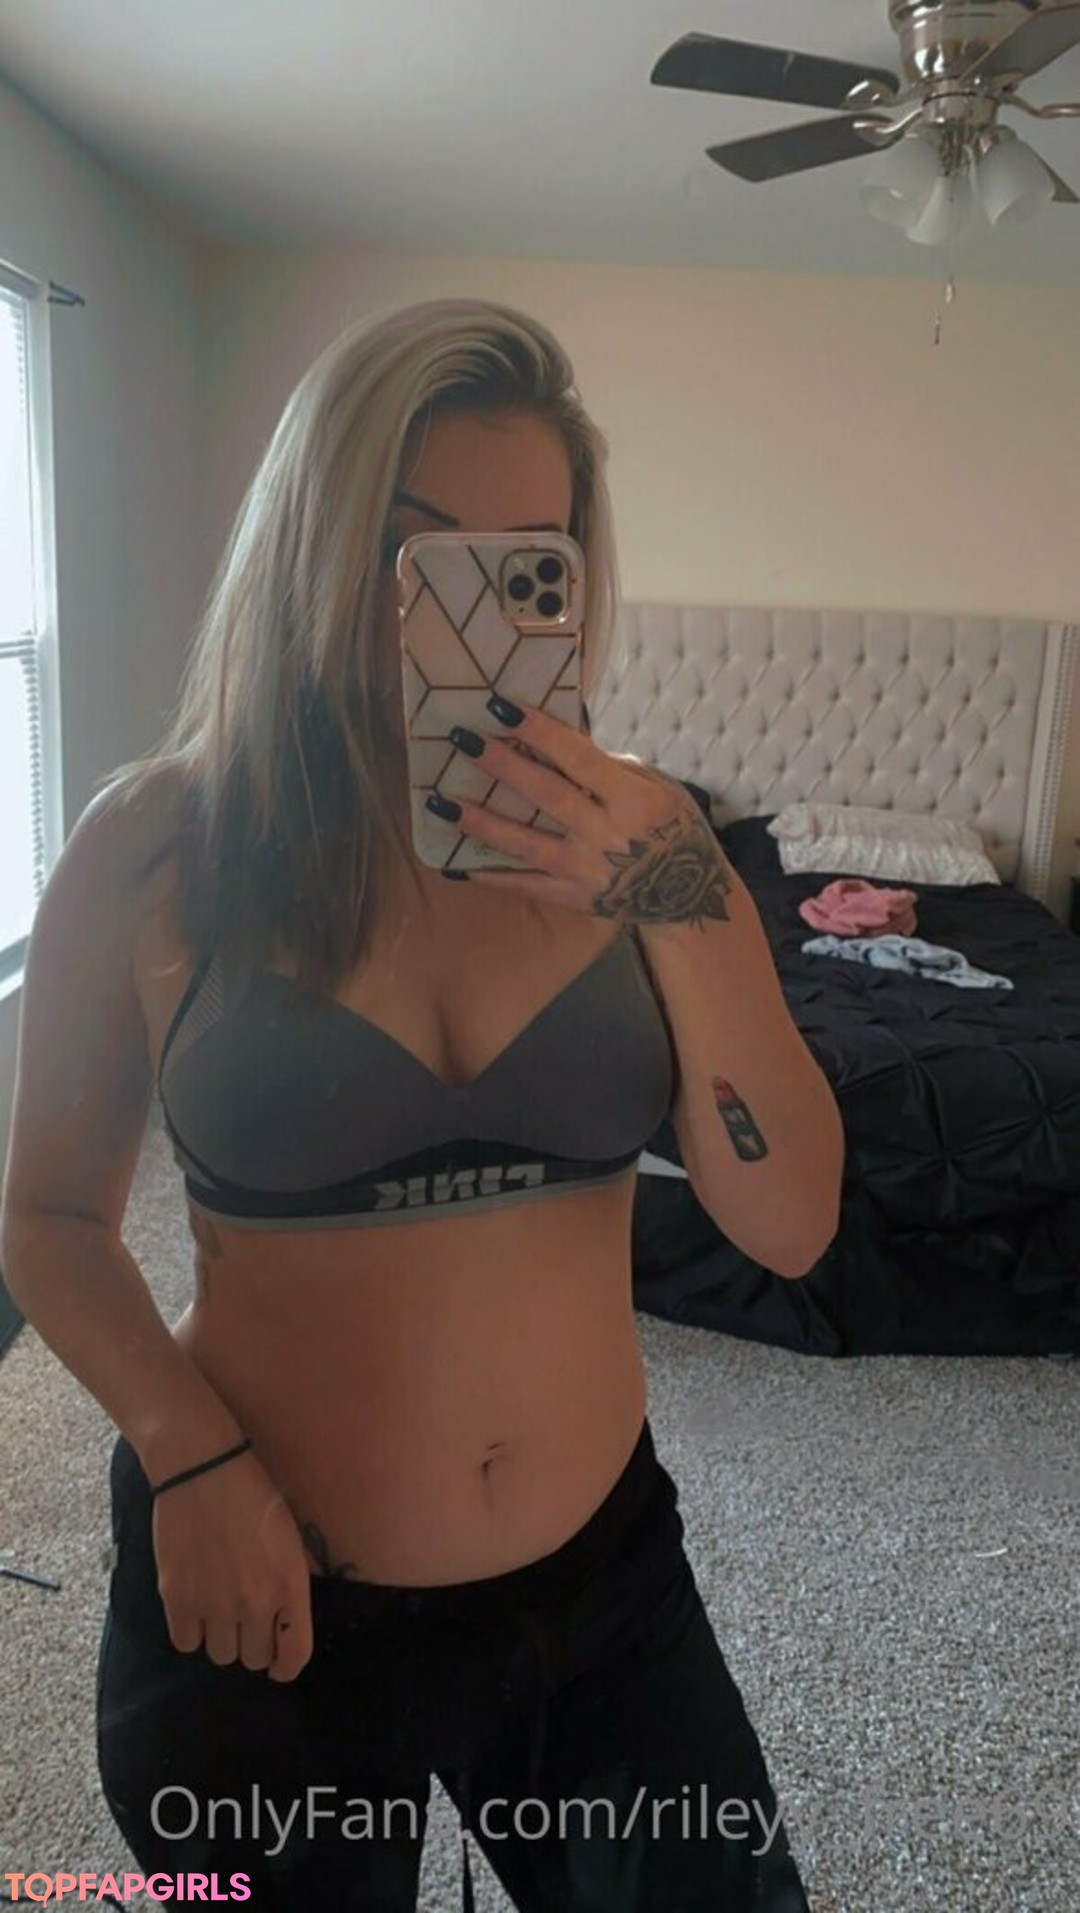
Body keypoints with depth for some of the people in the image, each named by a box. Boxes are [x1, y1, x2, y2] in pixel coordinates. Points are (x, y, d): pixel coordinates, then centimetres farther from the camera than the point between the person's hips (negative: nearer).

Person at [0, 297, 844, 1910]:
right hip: (270, 1601, -1)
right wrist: (188, 1452, -15)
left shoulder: (631, 830, -7)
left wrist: (685, 909, -24)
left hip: (604, 1570, 3)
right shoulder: (157, 843, -13)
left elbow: (790, 1226, -12)